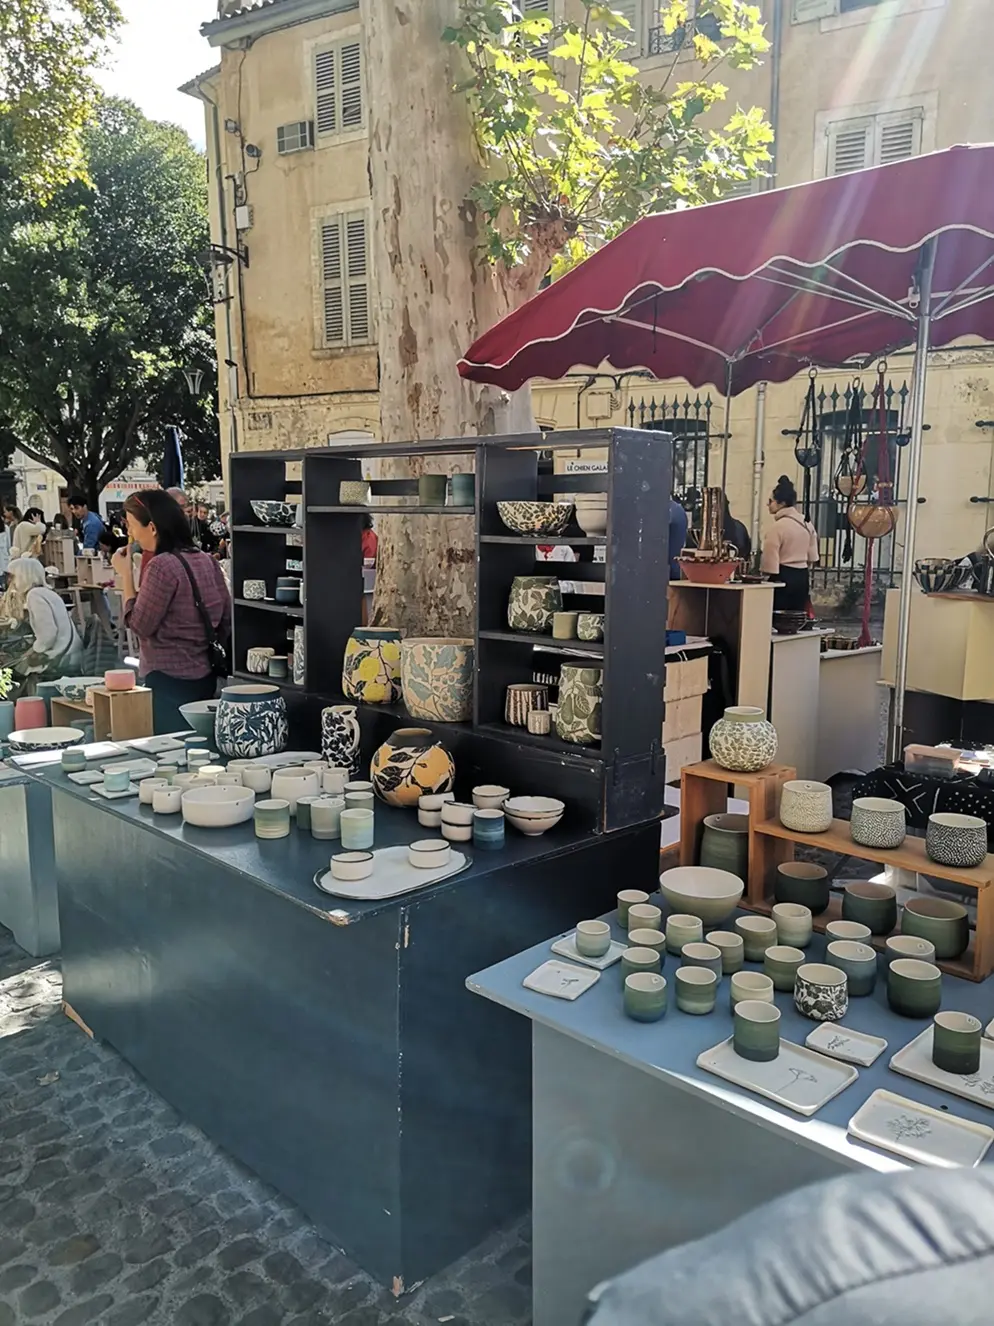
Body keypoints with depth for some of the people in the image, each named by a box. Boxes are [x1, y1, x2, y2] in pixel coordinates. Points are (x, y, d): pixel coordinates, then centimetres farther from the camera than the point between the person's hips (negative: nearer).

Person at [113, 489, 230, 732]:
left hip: (170, 679, -8)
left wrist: (126, 574, -6)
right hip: (205, 676, 8)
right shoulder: (207, 561, 6)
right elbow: (226, 619, 10)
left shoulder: (161, 566, -17)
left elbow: (139, 625, -12)